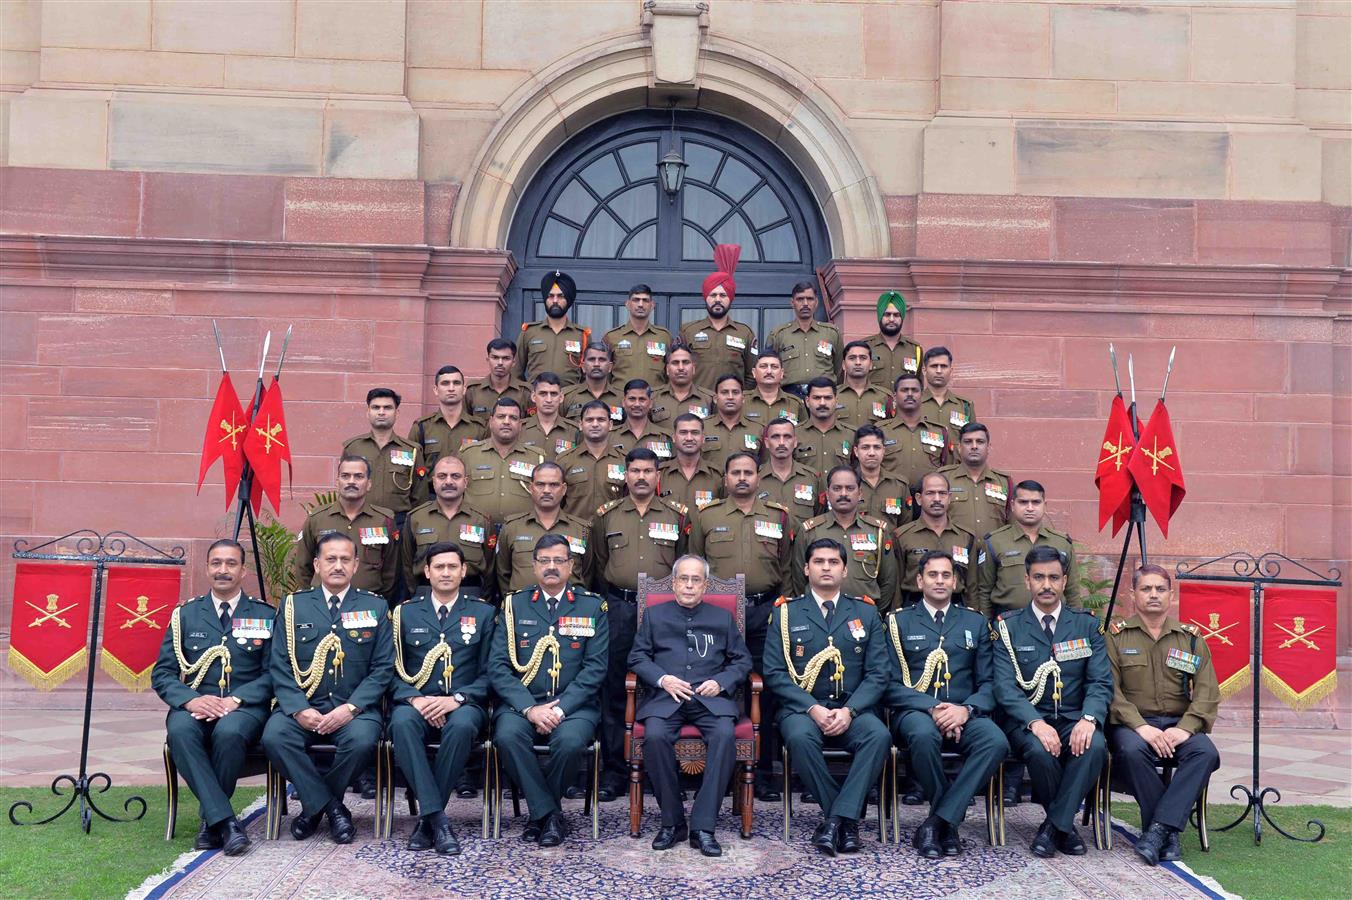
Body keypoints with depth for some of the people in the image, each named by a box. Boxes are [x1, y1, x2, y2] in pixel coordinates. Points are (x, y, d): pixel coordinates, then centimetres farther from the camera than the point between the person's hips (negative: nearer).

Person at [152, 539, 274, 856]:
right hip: (195, 705, 2)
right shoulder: (185, 615, 13)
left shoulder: (265, 615, 9)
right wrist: (190, 699, -14)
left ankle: (211, 819, -14)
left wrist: (235, 700, -15)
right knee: (180, 730, -33)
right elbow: (162, 674, 7)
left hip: (245, 706, -1)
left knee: (229, 731, -36)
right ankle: (225, 820, -29)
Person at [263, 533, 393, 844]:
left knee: (362, 740, -32)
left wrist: (350, 707, -13)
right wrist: (299, 709, -12)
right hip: (302, 705, 1)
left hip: (355, 708, -1)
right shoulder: (293, 605, 11)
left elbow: (383, 667, 3)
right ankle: (331, 807, -10)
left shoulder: (376, 607, 9)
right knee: (274, 736, -29)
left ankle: (314, 804, -2)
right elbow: (279, 665, 4)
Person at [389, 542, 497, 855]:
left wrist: (457, 699, -13)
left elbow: (489, 672, 4)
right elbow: (392, 669, 7)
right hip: (416, 702, 1)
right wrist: (415, 699, -12)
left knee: (461, 726, -37)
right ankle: (437, 818, -33)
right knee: (402, 723, -35)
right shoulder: (405, 613, 15)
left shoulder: (483, 613, 12)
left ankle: (427, 818, -22)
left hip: (463, 704, -1)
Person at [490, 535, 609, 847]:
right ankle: (549, 814, -13)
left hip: (573, 704, -1)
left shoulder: (592, 607, 8)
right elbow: (498, 665, 0)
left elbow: (595, 668, -1)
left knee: (570, 740, -32)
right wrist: (530, 708, -14)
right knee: (507, 735, -31)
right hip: (521, 701, 1)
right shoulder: (514, 605, 9)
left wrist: (561, 709, -13)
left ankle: (540, 812, -3)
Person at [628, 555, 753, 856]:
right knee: (655, 736, -33)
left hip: (710, 697, 0)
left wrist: (721, 683, -4)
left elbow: (742, 660, 16)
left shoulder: (723, 618, 21)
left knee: (724, 735, -33)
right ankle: (672, 822, -17)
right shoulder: (654, 615, 19)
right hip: (665, 696, 0)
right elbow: (637, 657, 11)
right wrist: (663, 679, -7)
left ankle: (702, 826, -28)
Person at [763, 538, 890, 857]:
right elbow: (775, 673, 0)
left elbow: (877, 674, 5)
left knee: (878, 735, -30)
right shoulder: (785, 613, 9)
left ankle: (836, 818, -22)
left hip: (852, 708, 1)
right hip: (801, 707, -1)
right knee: (799, 736, -34)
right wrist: (813, 709, -15)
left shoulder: (866, 613, 13)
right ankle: (847, 818, -16)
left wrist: (849, 710, -12)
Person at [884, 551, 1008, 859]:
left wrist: (966, 709, -12)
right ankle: (950, 820, -13)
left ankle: (937, 822, -22)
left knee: (996, 742, -31)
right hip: (915, 711, -2)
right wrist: (932, 708, -16)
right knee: (924, 735, -38)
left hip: (964, 714, 2)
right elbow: (892, 684, 0)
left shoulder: (975, 623, 17)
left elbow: (988, 682, 10)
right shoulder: (899, 622, 9)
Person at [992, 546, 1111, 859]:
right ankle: (1064, 824, -4)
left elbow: (1101, 682, 1)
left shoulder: (1087, 624, 9)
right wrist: (1036, 723, -25)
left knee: (1095, 746, -31)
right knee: (1040, 750, -34)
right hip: (1027, 720, -1)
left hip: (1074, 720, 2)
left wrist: (1088, 719, -20)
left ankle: (1054, 825, -14)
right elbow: (1005, 687, -7)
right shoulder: (1007, 626, 3)